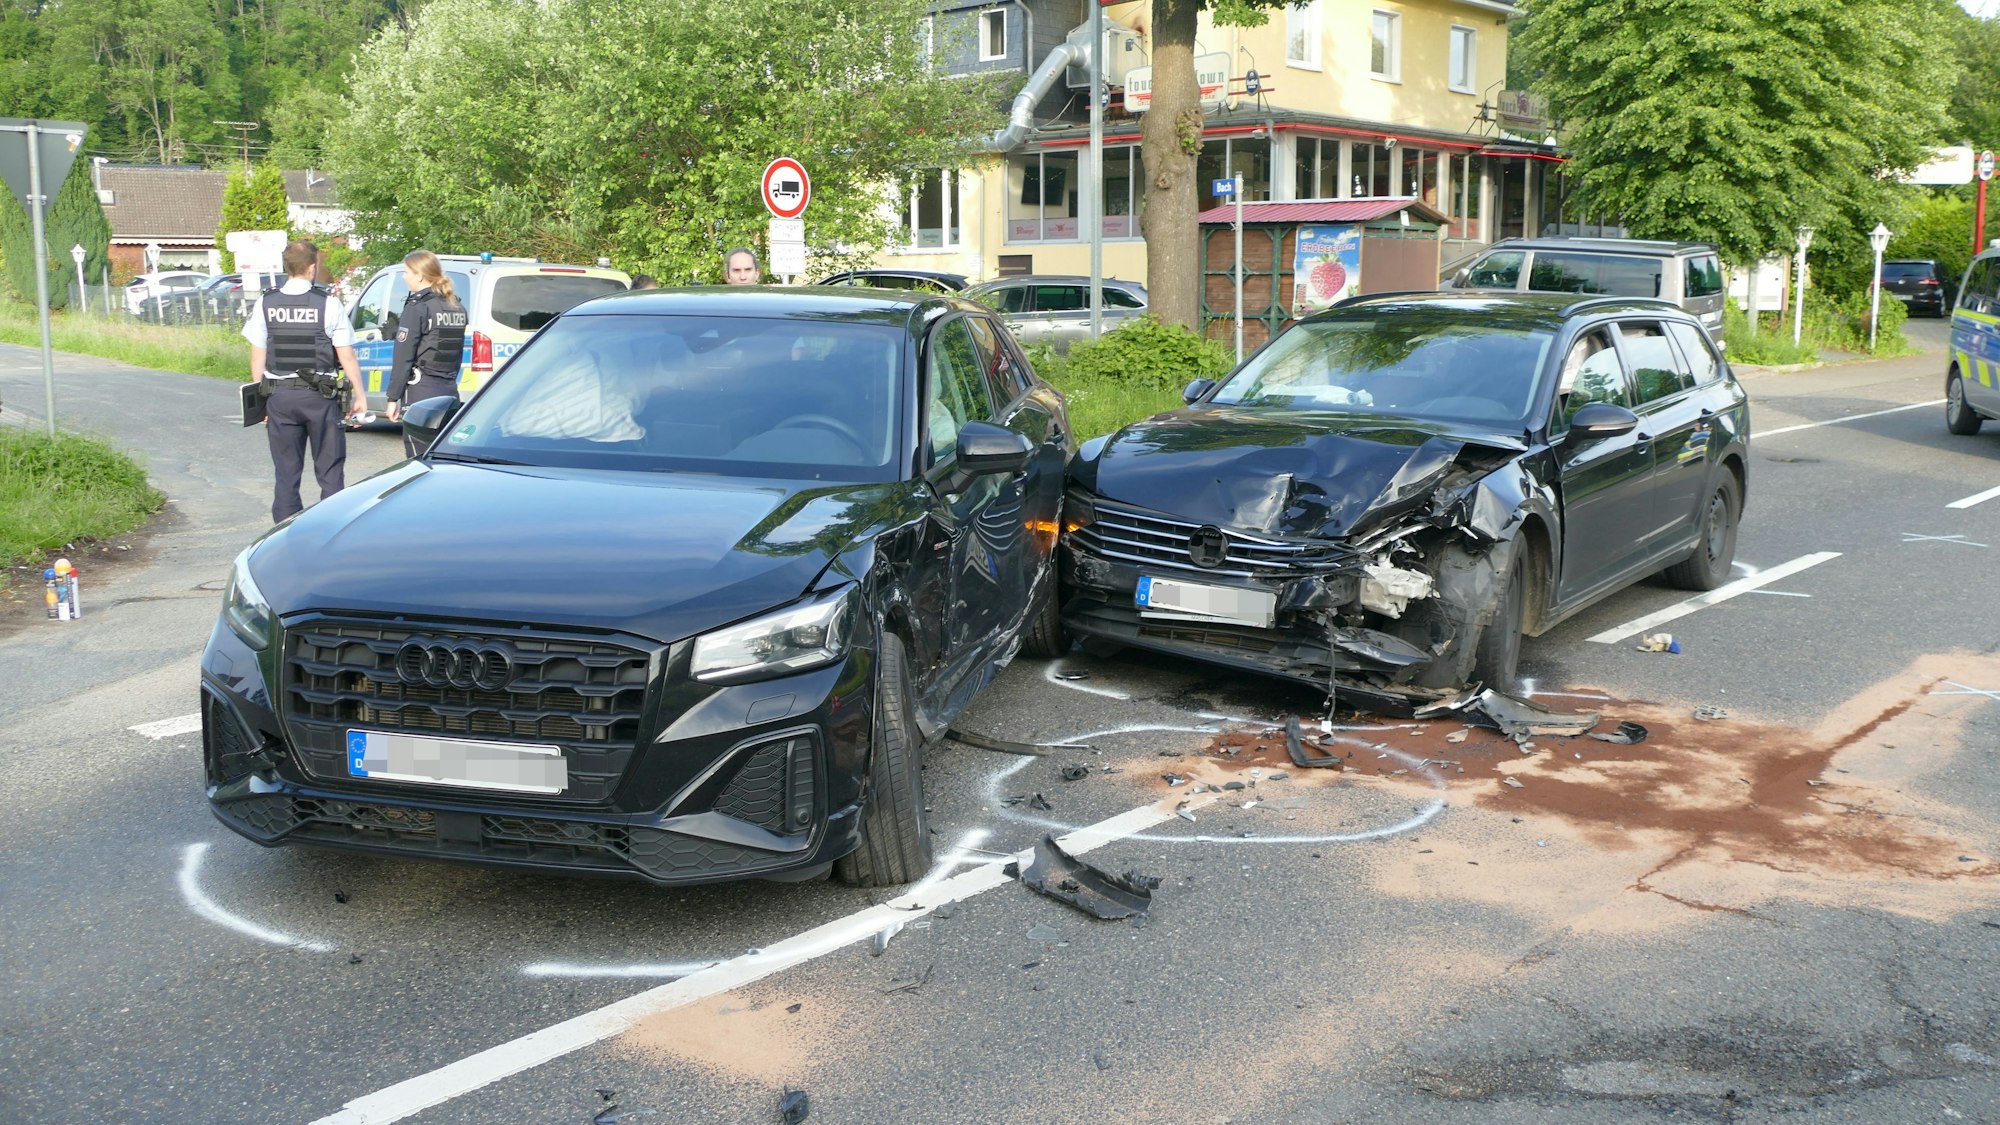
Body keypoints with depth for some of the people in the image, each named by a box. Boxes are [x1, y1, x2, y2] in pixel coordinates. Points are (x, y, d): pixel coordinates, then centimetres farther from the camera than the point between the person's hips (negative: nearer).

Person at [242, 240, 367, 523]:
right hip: (320, 395, -3)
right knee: (330, 472, 6)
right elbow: (346, 356, -6)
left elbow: (258, 358, 4)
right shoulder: (328, 303, -8)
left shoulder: (265, 304, 1)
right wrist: (360, 394, 4)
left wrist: (260, 398, 13)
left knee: (285, 474, 9)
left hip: (279, 396, 3)